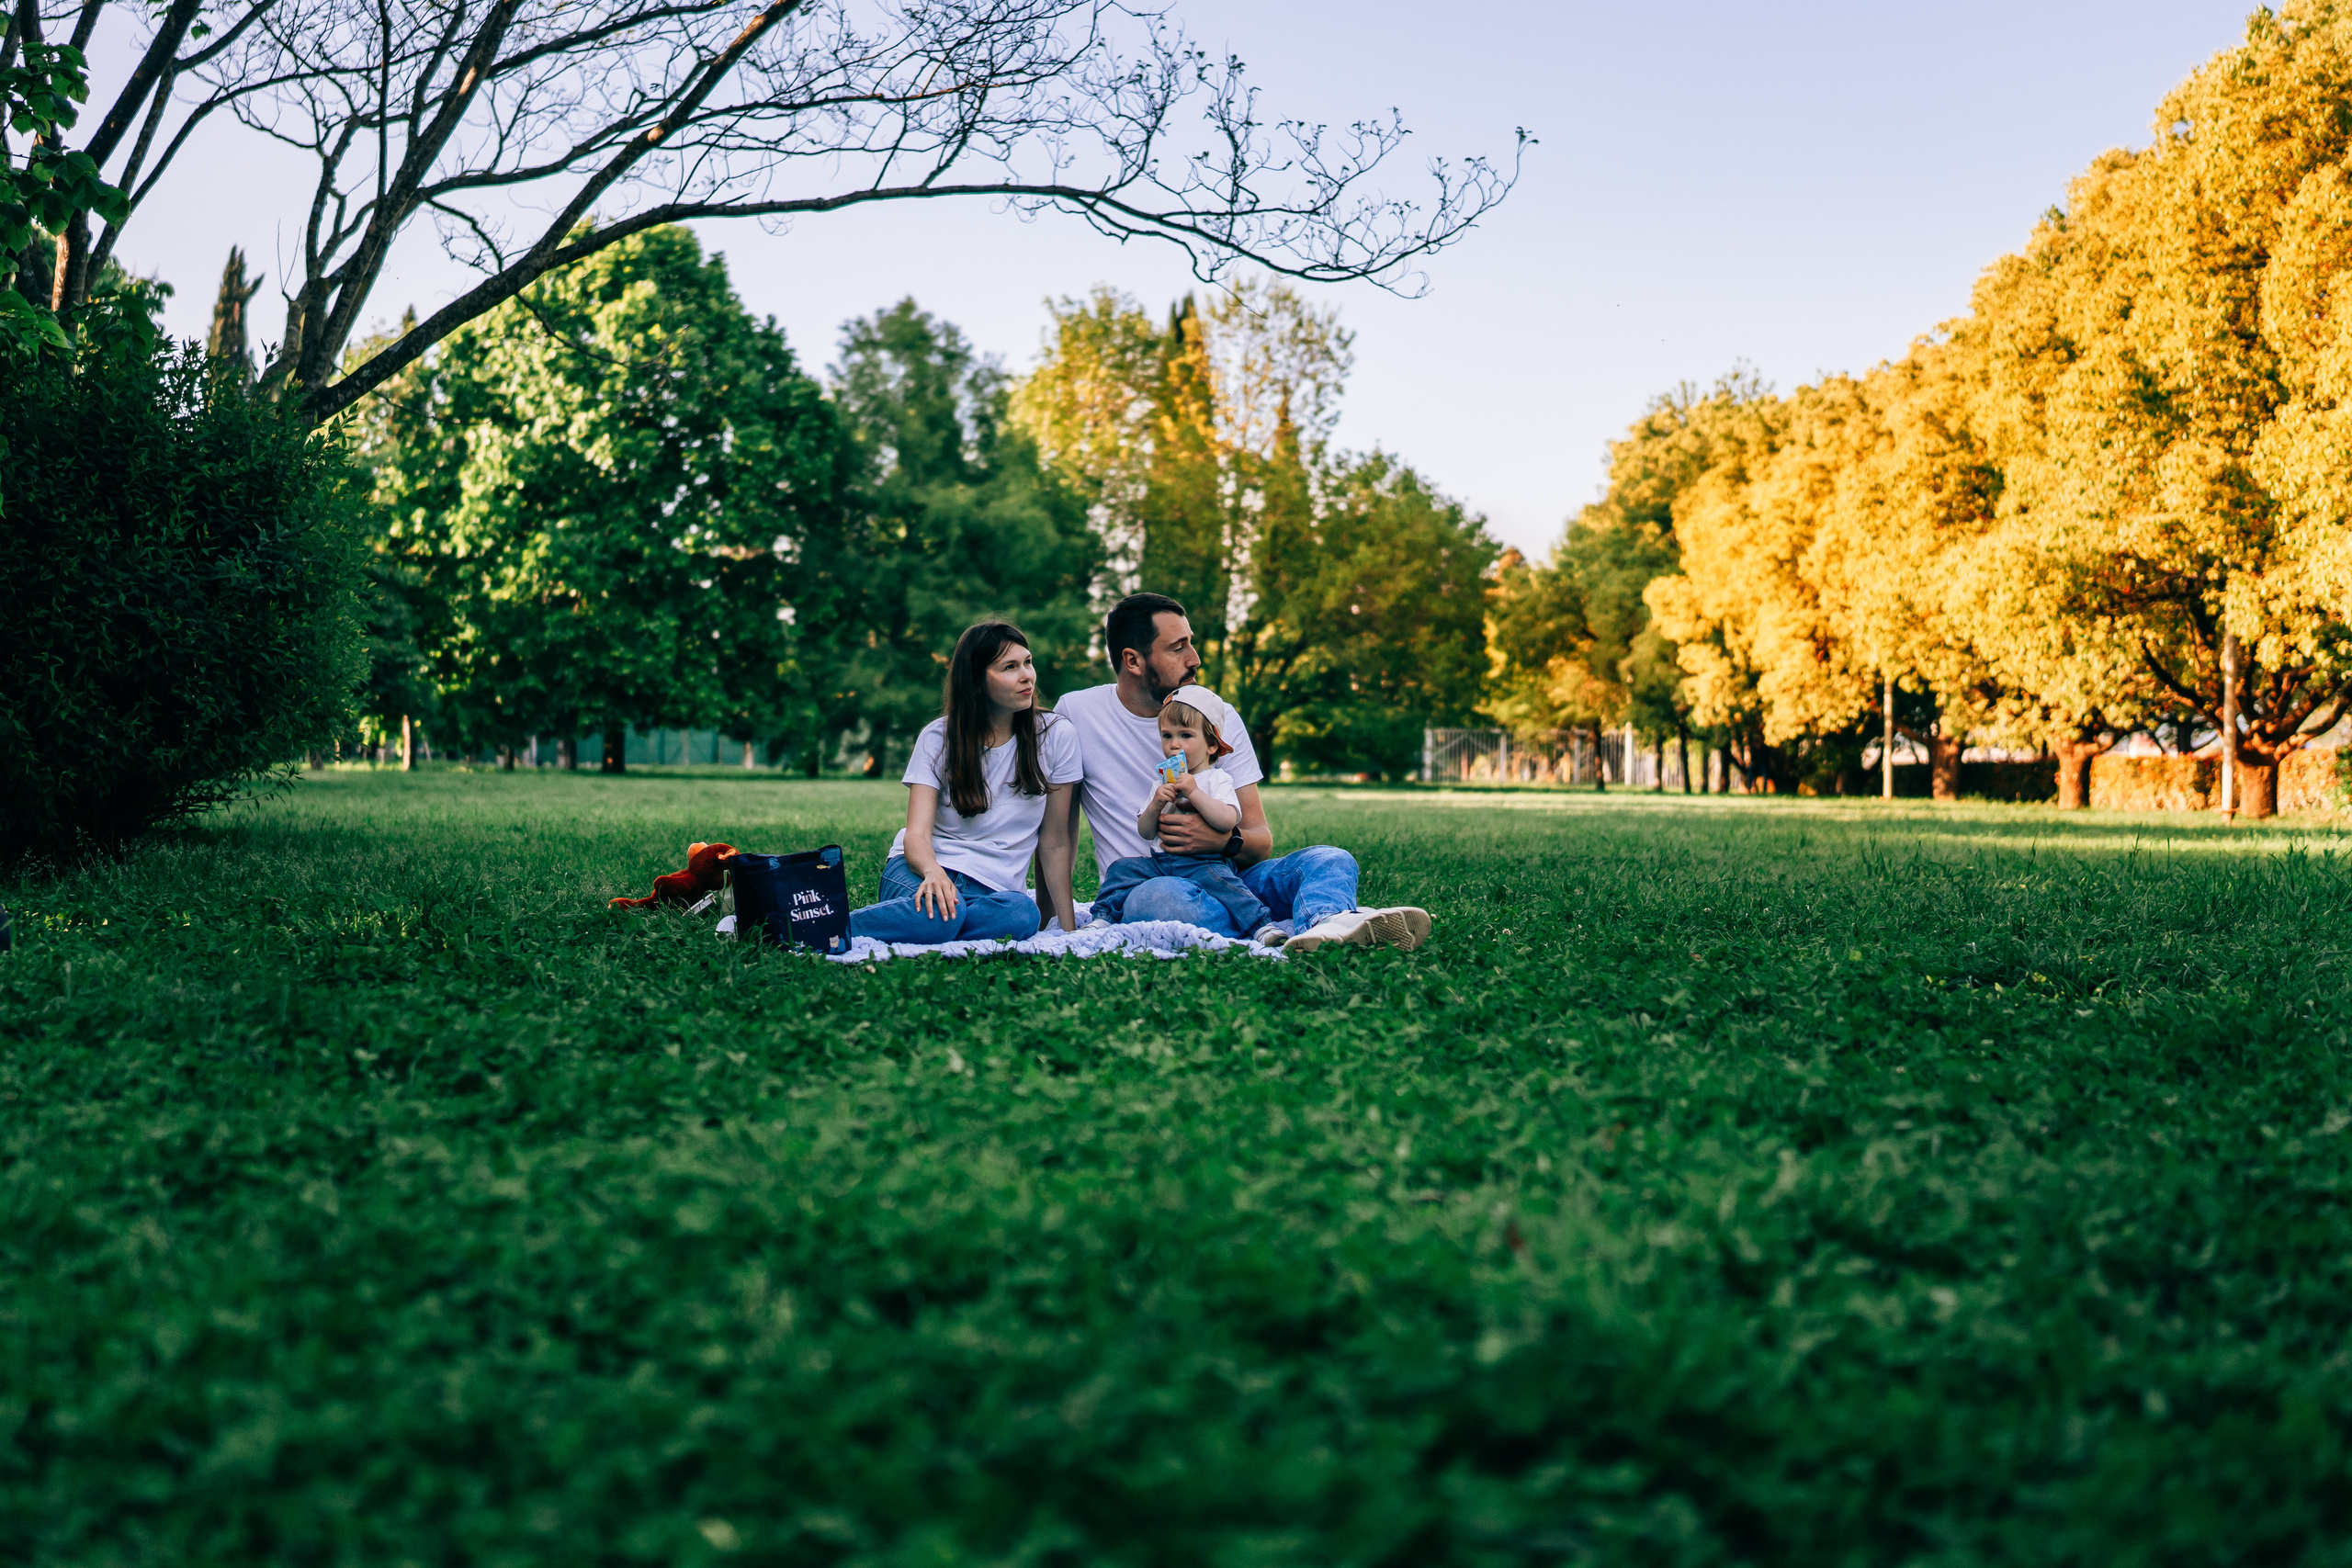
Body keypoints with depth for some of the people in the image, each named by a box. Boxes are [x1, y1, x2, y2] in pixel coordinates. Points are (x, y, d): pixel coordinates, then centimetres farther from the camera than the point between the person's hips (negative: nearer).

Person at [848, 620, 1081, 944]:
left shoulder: (1057, 735, 1)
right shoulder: (939, 737, 1)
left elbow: (1055, 840, 5)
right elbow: (916, 834, -8)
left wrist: (1068, 928, 1)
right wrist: (932, 871, -31)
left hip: (992, 888, 1)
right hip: (927, 871, -1)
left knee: (1023, 914, -38)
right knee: (942, 912, -40)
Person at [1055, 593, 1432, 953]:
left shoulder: (1220, 715, 6)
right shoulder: (1077, 714, 0)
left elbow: (1260, 840, 4)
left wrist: (1224, 841, -20)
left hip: (1225, 878, 3)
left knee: (1330, 860, -23)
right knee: (1157, 897, -39)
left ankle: (1324, 924, -59)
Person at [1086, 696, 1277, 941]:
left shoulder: (1218, 779, 2)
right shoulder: (1163, 783, 19)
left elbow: (1227, 821, -17)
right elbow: (1145, 833, 14)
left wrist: (1194, 792, -16)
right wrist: (1155, 805, -5)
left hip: (1203, 862, -6)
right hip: (1160, 860, 6)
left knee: (1218, 879, -34)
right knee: (1122, 867, -11)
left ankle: (1262, 924, -36)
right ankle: (1103, 917, -4)